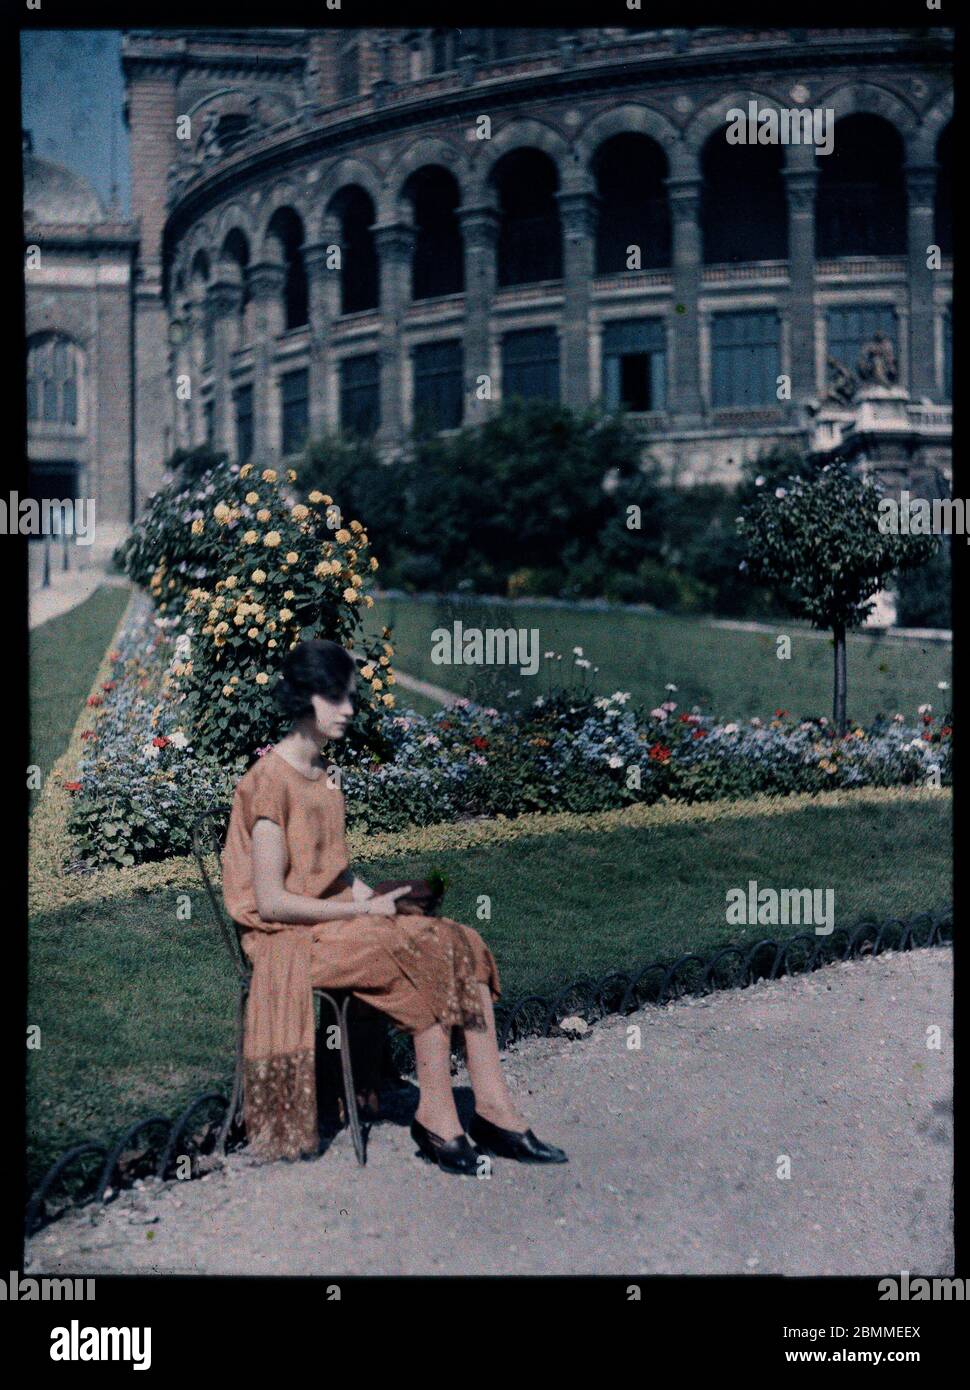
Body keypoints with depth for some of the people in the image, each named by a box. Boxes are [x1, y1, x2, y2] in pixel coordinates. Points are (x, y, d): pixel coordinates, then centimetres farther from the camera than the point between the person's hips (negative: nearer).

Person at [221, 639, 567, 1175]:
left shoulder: (323, 772, 13)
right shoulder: (270, 782, -15)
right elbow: (271, 902, -19)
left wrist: (370, 895, 0)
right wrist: (364, 910, -15)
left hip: (335, 918, 8)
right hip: (287, 937, -8)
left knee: (460, 943, -12)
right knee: (425, 953, -25)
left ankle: (493, 1109, -15)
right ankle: (437, 1120, -16)